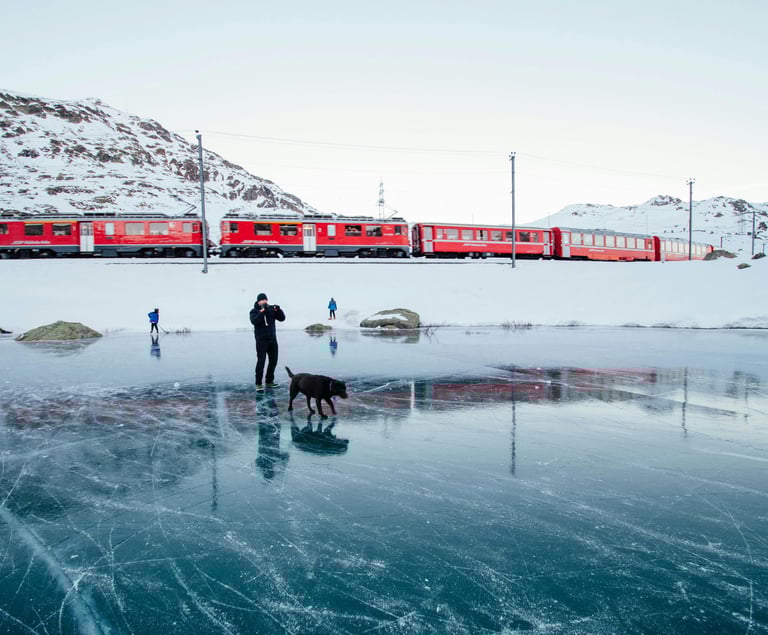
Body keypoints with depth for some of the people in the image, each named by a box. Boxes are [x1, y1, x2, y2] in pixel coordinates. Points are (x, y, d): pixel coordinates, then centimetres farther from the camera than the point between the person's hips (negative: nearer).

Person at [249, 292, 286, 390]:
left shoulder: (271, 309, 7)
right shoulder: (254, 311, -2)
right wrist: (262, 311, -26)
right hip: (261, 339, -5)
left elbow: (282, 318, 2)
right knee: (261, 360, -13)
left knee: (273, 360, 7)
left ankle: (269, 381, 21)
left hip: (272, 338, 5)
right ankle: (258, 383, -9)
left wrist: (277, 310, -15)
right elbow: (254, 321, -21)